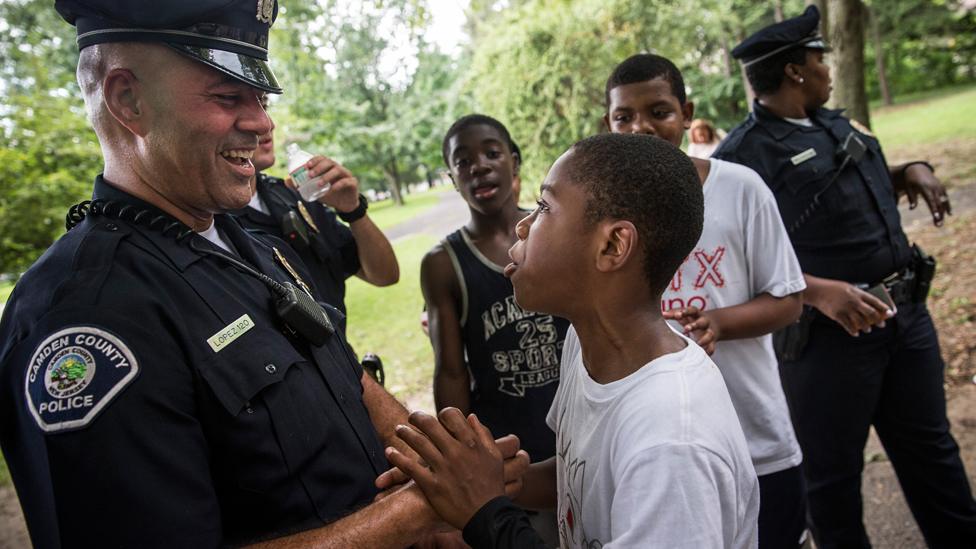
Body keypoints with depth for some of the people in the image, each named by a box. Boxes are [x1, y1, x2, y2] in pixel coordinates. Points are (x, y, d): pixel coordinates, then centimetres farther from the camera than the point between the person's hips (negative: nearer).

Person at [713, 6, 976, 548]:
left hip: (907, 314, 8)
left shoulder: (834, 124, 10)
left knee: (932, 449, 24)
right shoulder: (744, 155, -17)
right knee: (834, 473, 10)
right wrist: (819, 293, -30)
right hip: (830, 336, -8)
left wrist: (911, 171, 7)